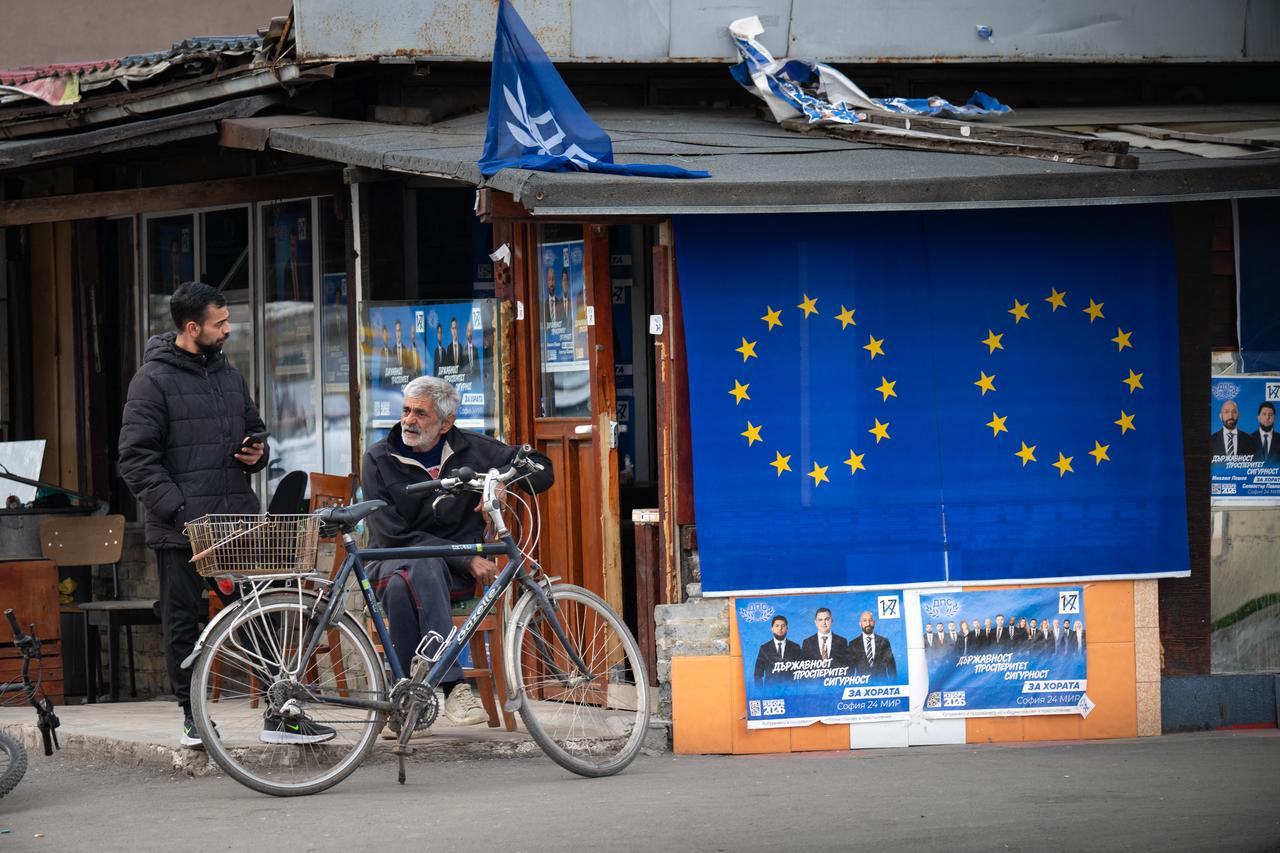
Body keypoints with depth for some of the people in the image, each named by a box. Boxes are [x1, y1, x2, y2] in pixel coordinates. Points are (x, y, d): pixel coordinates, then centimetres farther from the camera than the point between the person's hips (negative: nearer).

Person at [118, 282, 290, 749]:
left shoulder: (228, 374, 14)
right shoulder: (153, 379, -6)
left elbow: (254, 428, 29)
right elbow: (136, 458, -11)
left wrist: (258, 454, 4)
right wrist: (178, 511, -18)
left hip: (238, 519, 5)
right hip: (180, 530, -5)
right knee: (183, 622, 4)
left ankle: (278, 712, 5)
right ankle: (193, 715, 14)